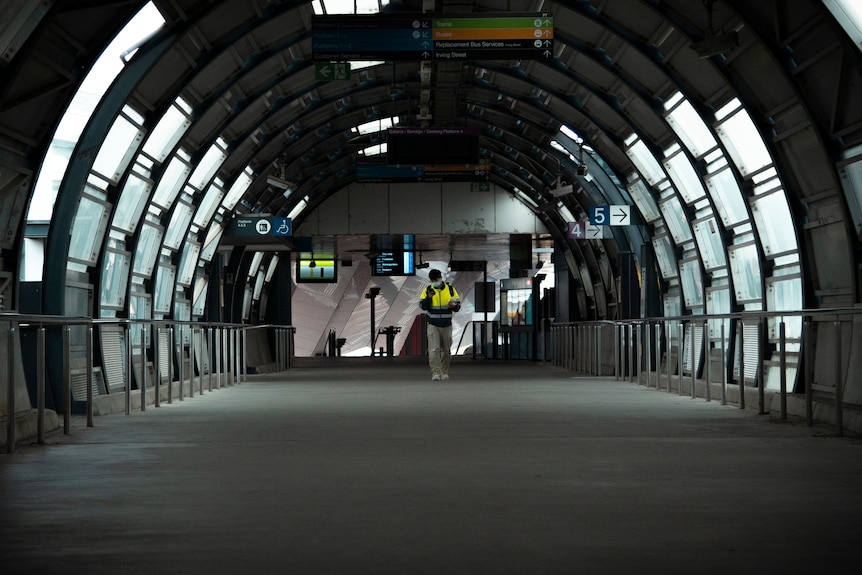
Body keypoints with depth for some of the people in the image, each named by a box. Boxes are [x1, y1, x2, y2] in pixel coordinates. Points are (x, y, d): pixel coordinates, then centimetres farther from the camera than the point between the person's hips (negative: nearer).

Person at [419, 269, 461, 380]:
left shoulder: (450, 289, 0)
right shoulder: (428, 290, -2)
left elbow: (458, 305, 3)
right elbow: (422, 306, -6)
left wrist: (454, 306, -20)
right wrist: (428, 297, -23)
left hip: (447, 325, 2)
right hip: (433, 325, -2)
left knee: (446, 350, 9)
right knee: (434, 349, -12)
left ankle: (445, 372, 21)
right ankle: (435, 373, -13)